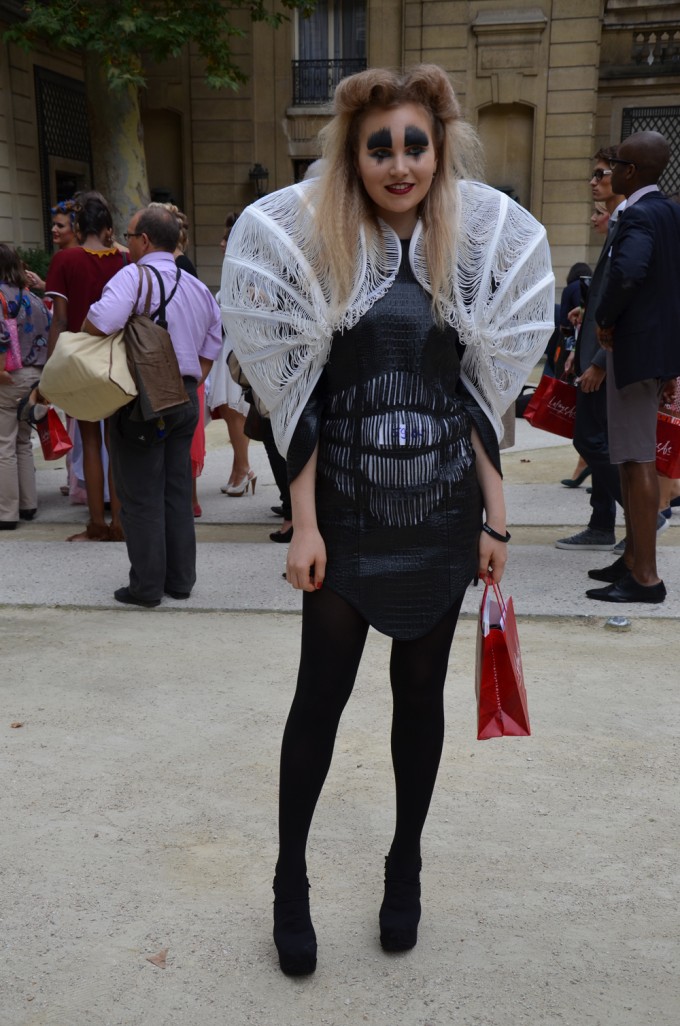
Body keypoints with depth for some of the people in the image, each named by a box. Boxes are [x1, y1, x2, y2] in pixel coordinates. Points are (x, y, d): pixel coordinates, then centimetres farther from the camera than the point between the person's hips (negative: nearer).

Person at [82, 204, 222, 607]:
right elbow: (210, 350, 16)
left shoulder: (134, 276, -12)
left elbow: (101, 321, -28)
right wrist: (188, 387, 18)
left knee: (141, 498, 2)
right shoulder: (199, 288, 12)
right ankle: (181, 580, 21)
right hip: (185, 399, 7)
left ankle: (147, 587, 8)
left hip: (141, 402, -7)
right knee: (178, 493, 14)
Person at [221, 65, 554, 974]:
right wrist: (304, 525, -8)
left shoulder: (478, 245, 2)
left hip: (442, 509, 2)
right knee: (322, 690, 4)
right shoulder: (309, 244, -3)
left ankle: (406, 864, 31)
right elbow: (299, 397, -4)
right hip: (345, 511, -2)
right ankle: (291, 880, 23)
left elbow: (482, 397, 3)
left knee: (421, 688, 12)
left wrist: (495, 520, 1)